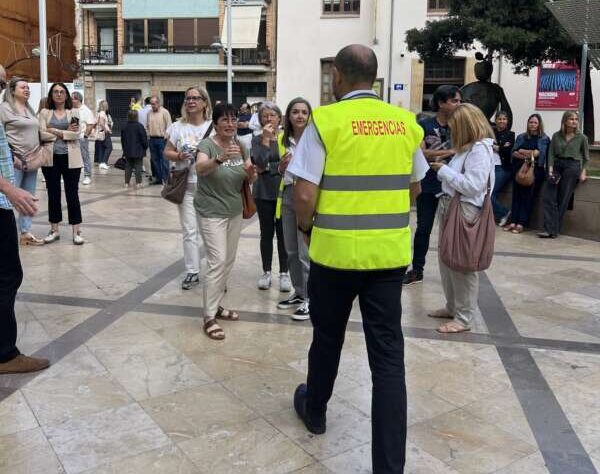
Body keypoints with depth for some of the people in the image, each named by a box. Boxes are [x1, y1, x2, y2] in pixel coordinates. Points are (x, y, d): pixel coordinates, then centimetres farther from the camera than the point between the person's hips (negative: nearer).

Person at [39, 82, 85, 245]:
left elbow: (76, 134, -6)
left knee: (72, 193, 1)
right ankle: (54, 230, 18)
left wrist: (55, 131, -10)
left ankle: (76, 231, 6)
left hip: (70, 158, -1)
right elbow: (42, 134, -6)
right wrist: (66, 132, -10)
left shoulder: (74, 113, 6)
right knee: (53, 194, 8)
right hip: (51, 158, 1)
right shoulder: (44, 113, 6)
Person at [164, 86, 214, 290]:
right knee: (189, 231, 6)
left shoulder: (213, 126, -2)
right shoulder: (177, 127, 6)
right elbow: (167, 152, 8)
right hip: (186, 185, 2)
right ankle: (192, 272, 16)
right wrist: (178, 156, -12)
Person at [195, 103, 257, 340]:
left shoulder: (240, 146, 3)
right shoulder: (207, 145, -15)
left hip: (234, 212, 7)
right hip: (211, 213, -7)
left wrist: (251, 173, -15)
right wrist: (220, 159, -54)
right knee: (217, 262, -12)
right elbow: (200, 168, -35)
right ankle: (209, 317, -3)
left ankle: (216, 305, 29)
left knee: (229, 261, 13)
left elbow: (250, 179, 9)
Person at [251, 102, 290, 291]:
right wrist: (266, 139, -16)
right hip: (264, 193, 1)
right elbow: (260, 163, -13)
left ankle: (284, 273, 14)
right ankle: (266, 272, 20)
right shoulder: (257, 140, 2)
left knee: (283, 233, 3)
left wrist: (268, 168, -10)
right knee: (266, 233, 9)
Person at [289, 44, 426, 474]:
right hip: (390, 251, 3)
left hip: (336, 249, -2)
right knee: (388, 353, 6)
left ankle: (314, 410, 44)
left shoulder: (325, 120, -9)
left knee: (327, 337, 19)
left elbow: (304, 195, -13)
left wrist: (306, 226, 7)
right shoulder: (406, 123, 5)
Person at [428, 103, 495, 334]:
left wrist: (444, 170, -14)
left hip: (465, 211, -9)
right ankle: (452, 307, 30)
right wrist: (444, 169, 1)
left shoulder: (480, 149, -15)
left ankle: (464, 318, 9)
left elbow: (473, 185, -21)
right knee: (446, 260, 15)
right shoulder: (467, 147, 13)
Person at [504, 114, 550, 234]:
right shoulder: (521, 137, 18)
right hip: (519, 168, 3)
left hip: (535, 170, -3)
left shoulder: (544, 139, 8)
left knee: (528, 196, -11)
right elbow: (514, 153, 5)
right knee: (516, 194, -7)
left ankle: (521, 224, -14)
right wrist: (528, 155, -9)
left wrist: (521, 151, 3)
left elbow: (537, 153, -5)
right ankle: (513, 221, -9)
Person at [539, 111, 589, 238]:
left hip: (572, 167, -2)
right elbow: (551, 153, 5)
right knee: (549, 197, -10)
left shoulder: (581, 137, 4)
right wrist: (550, 168, -9)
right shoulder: (556, 136, 7)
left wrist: (583, 172, 2)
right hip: (557, 165, 2)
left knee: (563, 199, -3)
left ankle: (554, 230, 2)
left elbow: (586, 157, 10)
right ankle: (549, 229, -11)